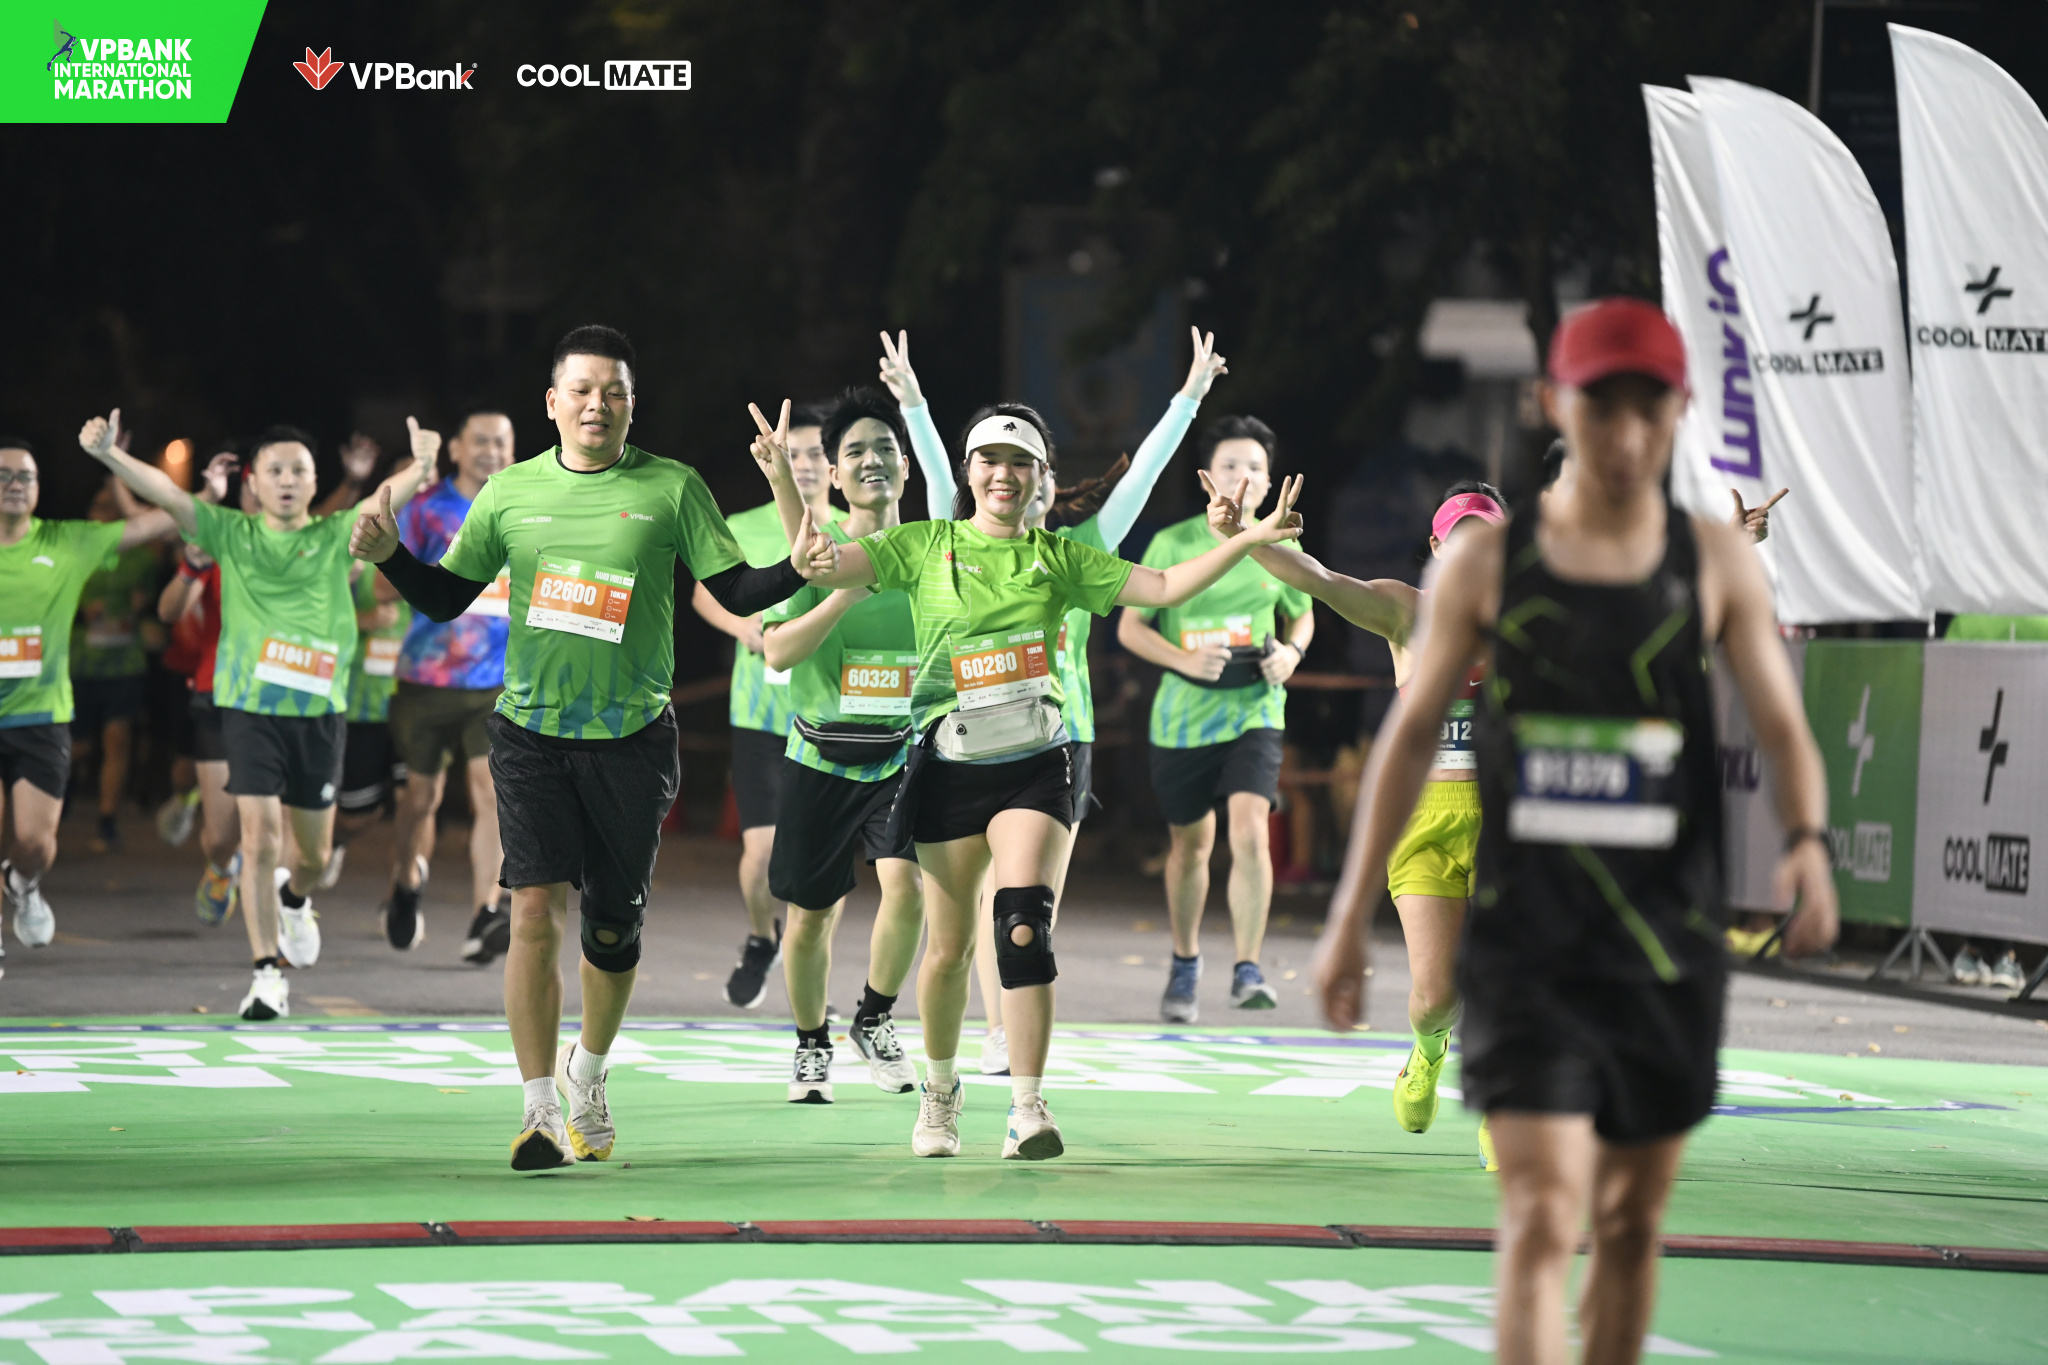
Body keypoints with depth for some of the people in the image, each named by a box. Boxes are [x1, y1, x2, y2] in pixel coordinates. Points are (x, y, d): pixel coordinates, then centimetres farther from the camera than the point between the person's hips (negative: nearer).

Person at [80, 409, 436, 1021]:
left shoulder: (337, 535, 1)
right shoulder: (231, 533, 1)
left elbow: (386, 497, -17)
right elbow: (165, 492, -11)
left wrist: (421, 465, -37)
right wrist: (110, 455, -26)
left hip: (318, 708, 1)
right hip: (249, 705, -1)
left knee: (314, 852, 11)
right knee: (260, 835, -13)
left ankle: (293, 898, 48)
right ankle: (268, 974, -6)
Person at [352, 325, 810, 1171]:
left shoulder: (672, 489, 0)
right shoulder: (511, 492, 4)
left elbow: (737, 593, -1)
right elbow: (447, 597, 11)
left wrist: (805, 565, -18)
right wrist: (390, 556, -6)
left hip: (632, 737, 0)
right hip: (531, 734, 0)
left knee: (613, 926, 8)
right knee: (536, 913, -12)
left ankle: (587, 1075, 34)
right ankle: (540, 1111, -7)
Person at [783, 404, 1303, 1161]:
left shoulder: (1059, 558, 7)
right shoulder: (926, 546, 3)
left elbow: (1165, 587, 5)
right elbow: (834, 565, -7)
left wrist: (1246, 540, -6)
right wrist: (809, 556, -30)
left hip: (1034, 763, 0)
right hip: (950, 764, 0)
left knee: (1024, 925, -19)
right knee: (949, 948, 6)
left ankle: (1028, 1108, -20)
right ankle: (940, 1088, 32)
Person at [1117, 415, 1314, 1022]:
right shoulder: (1172, 545, -6)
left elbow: (1302, 614, 17)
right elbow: (1130, 627, -1)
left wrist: (1292, 652, -6)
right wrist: (1186, 660, -18)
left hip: (1254, 713, 0)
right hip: (1183, 716, 0)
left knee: (1250, 832, -20)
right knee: (1190, 846, 11)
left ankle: (1247, 969, -11)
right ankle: (1185, 963, 34)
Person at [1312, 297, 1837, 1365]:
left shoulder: (1717, 564, 3)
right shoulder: (1487, 561, 1)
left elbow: (1781, 723, -2)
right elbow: (1411, 730, 7)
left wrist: (1808, 839, -24)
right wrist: (1351, 914, 6)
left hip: (1668, 941, 2)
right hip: (1525, 932, -2)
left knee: (1632, 1218, 12)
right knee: (1541, 1216, -14)